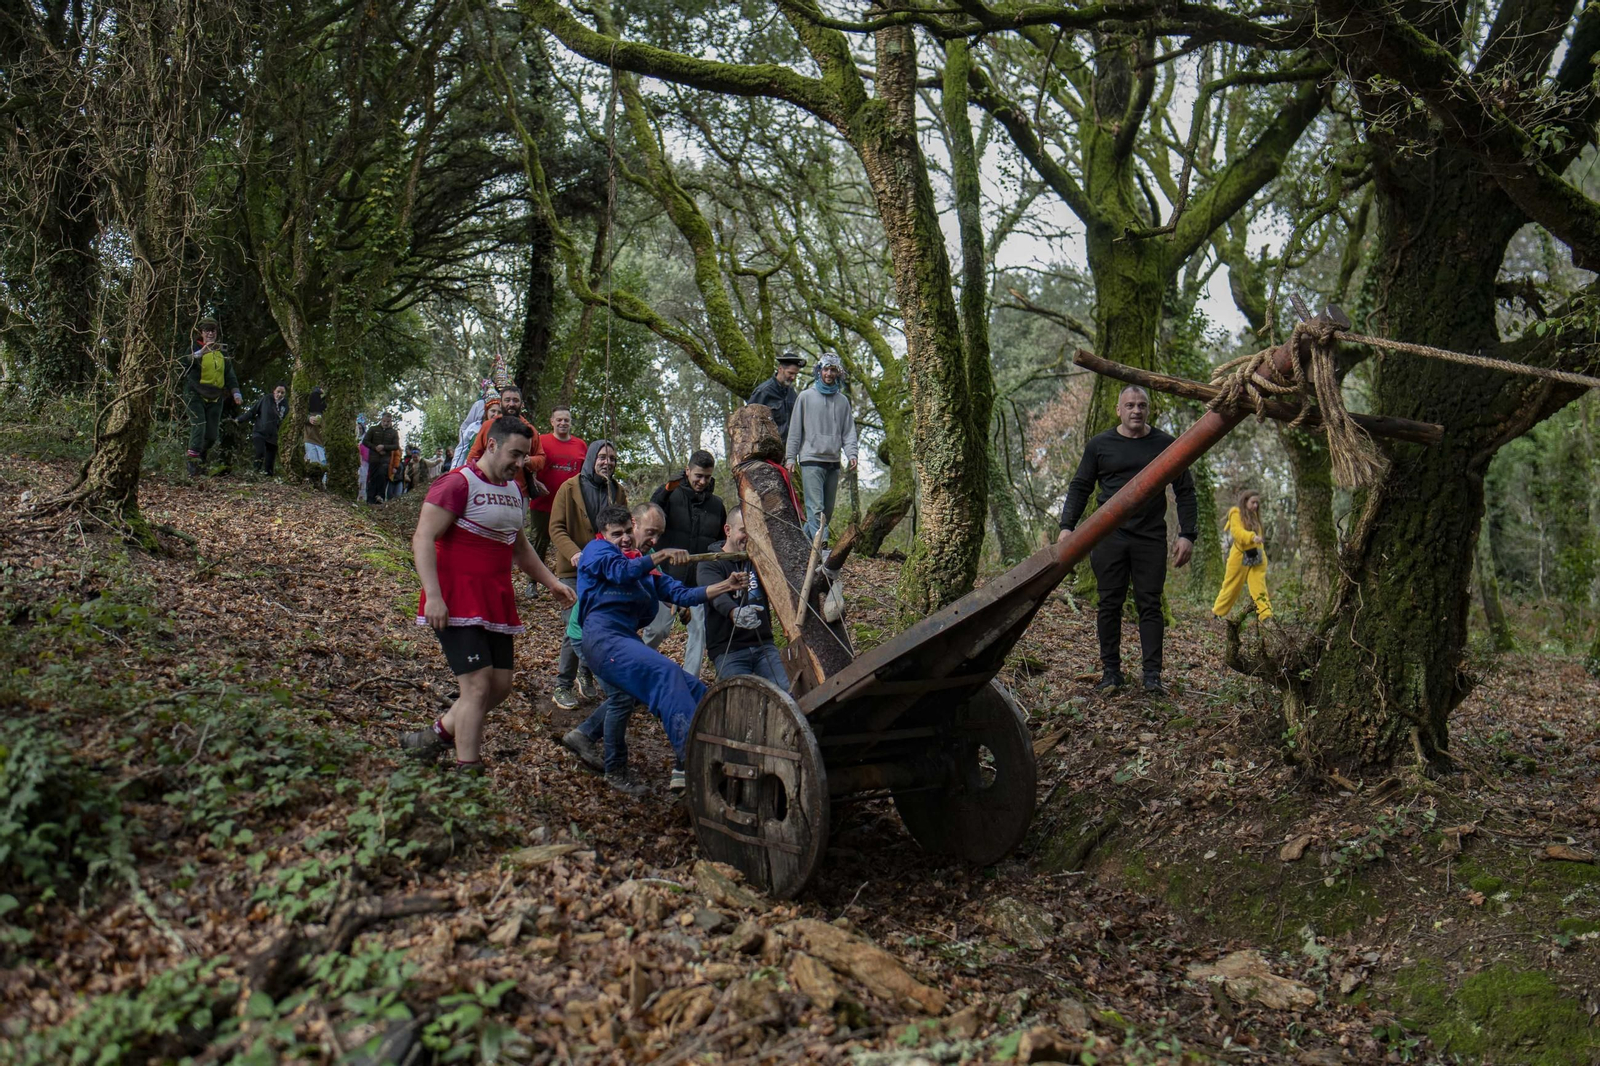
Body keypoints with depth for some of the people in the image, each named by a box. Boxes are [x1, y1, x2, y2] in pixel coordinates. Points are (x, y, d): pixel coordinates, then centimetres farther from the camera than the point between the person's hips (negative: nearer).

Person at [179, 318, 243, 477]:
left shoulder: (222, 354, 16)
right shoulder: (195, 349, 1)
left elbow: (230, 375, 16)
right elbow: (182, 364, -17)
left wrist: (236, 393, 1)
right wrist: (200, 353, -31)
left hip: (215, 399, 4)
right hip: (195, 396, -4)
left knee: (212, 435, 1)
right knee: (198, 425, -24)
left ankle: (200, 457, 25)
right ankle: (192, 459, -28)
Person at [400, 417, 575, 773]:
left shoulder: (514, 492, 16)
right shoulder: (457, 484, -11)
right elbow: (422, 539, -17)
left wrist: (551, 582, 16)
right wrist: (433, 595, -25)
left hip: (497, 602, 8)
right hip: (458, 603, -8)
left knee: (500, 685, 7)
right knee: (478, 686, -13)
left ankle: (437, 735, 27)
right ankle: (468, 771, -4)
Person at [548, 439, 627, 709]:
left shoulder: (618, 492, 10)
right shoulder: (570, 488, -2)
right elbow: (556, 528, -6)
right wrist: (573, 553, -23)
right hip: (574, 570, -4)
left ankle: (585, 673, 29)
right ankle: (562, 687, 4)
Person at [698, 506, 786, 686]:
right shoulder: (711, 564, -5)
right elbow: (716, 594, -25)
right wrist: (734, 612, -48)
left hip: (763, 645, 4)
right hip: (728, 650, -4)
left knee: (788, 692, -15)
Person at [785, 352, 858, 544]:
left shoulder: (843, 401, 13)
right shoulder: (806, 397, 4)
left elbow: (849, 431, 10)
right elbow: (795, 429, 4)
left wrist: (851, 454, -7)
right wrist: (790, 457, -2)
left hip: (833, 462, 5)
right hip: (811, 460, -5)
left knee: (828, 510, 7)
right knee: (816, 508, -13)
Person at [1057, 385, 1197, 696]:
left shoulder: (1165, 445, 7)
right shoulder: (1099, 445, 7)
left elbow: (1185, 491, 9)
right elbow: (1080, 487, 10)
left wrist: (1187, 535, 0)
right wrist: (1067, 526, -3)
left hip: (1151, 538, 0)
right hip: (1109, 536, 1)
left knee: (1150, 605, 0)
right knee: (1109, 605, 2)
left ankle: (1152, 675, 3)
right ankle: (1111, 672, 9)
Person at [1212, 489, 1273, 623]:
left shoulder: (1254, 515, 16)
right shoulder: (1236, 514, -6)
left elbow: (1257, 534, 18)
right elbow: (1237, 532, -22)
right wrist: (1252, 537, -39)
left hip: (1256, 557, 5)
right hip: (1240, 557, -5)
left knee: (1259, 587, -7)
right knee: (1231, 587, 6)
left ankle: (1266, 615, -15)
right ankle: (1217, 613, 21)